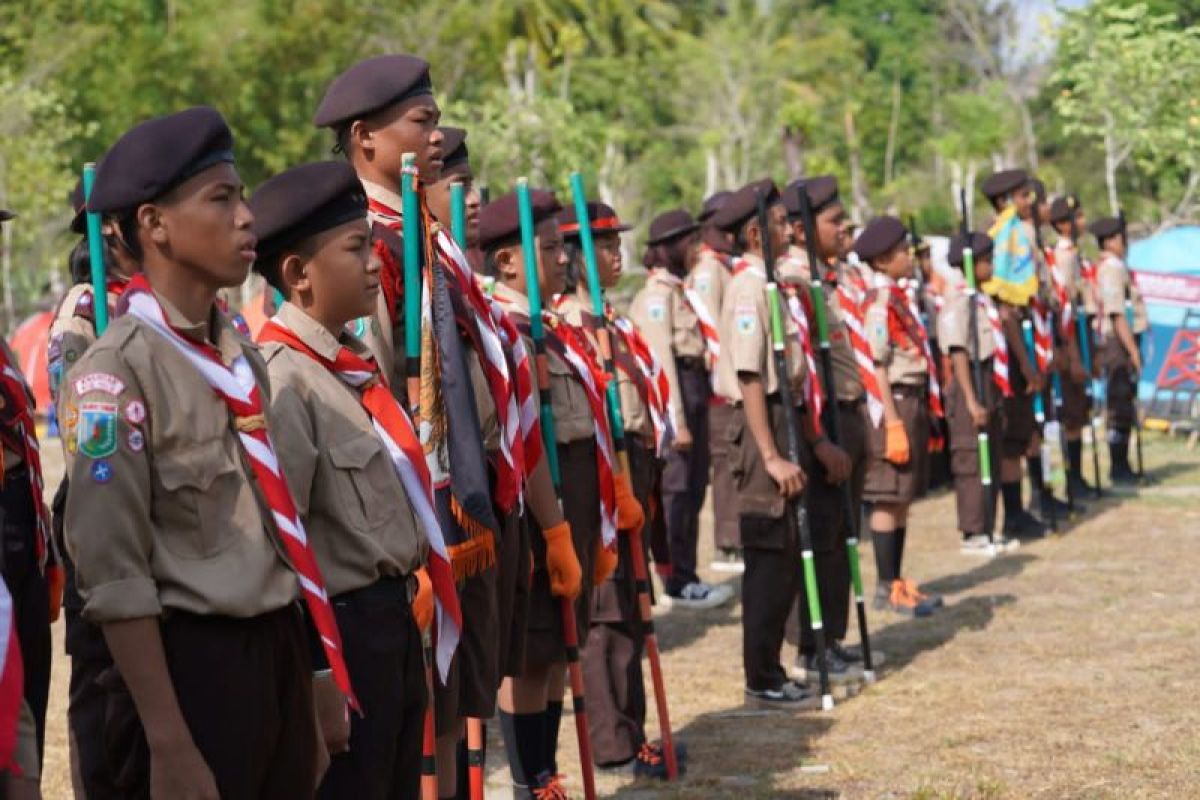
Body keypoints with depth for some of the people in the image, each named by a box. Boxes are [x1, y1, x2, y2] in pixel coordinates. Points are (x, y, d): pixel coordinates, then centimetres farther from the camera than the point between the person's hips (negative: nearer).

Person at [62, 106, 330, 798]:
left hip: (283, 651, 7)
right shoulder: (116, 374, -14)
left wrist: (309, 687, 17)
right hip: (192, 665, -7)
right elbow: (116, 581, -16)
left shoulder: (244, 357, 9)